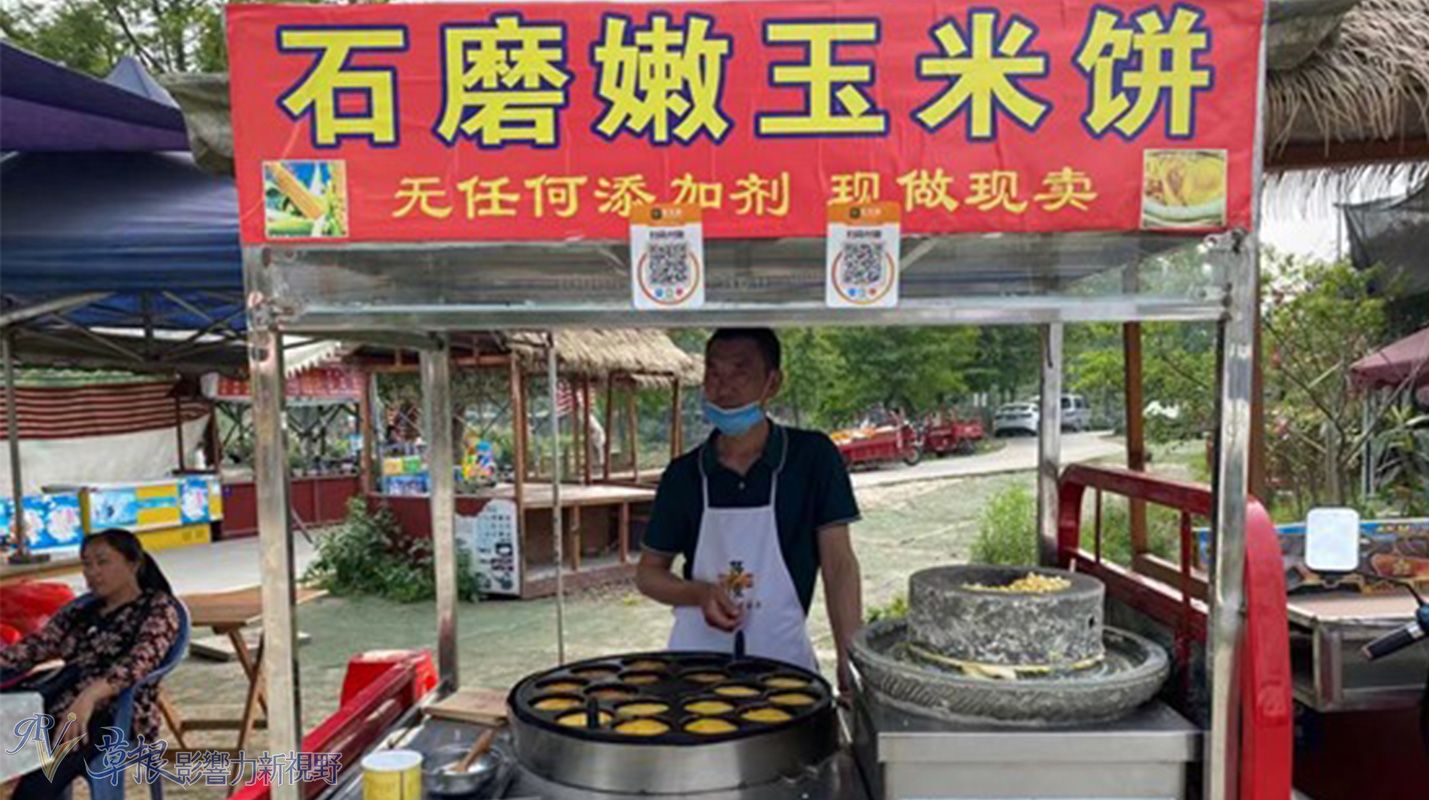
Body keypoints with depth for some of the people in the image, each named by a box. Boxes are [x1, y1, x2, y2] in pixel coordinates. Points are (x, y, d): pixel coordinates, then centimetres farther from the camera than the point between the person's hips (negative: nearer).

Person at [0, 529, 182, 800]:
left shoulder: (158, 608, 2)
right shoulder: (80, 611, 24)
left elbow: (141, 661, -17)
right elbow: (33, 646, 12)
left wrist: (90, 694, -34)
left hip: (116, 714, -6)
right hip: (59, 707, 6)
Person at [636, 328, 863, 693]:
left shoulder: (813, 456, -6)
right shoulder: (683, 474, 0)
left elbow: (839, 566, -7)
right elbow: (648, 572, 8)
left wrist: (849, 665, -14)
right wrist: (700, 594, -12)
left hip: (784, 657, -2)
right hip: (695, 657, 2)